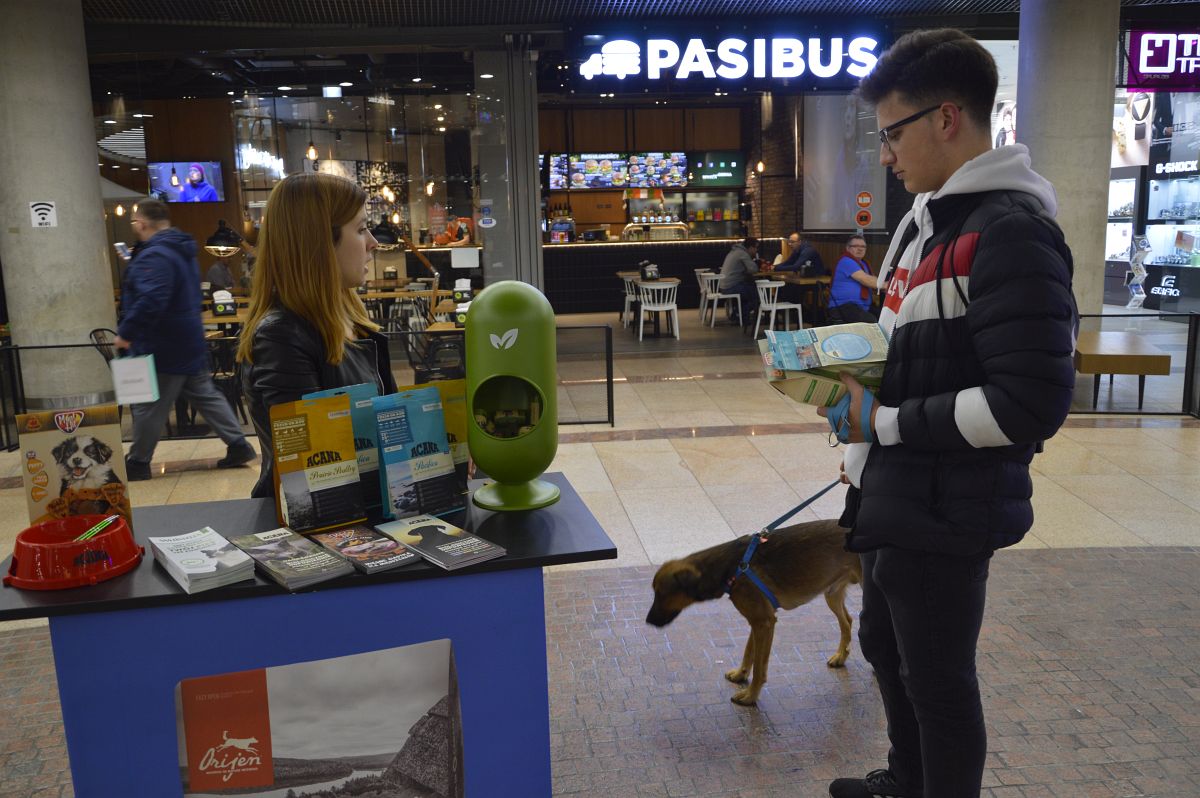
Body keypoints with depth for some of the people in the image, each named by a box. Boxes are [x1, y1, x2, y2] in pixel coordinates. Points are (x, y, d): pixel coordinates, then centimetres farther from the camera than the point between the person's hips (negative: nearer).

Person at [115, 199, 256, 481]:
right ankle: (238, 445, 12)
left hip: (162, 350, -9)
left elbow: (149, 302, -32)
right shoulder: (183, 251, 12)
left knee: (149, 408, 2)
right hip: (189, 344, 10)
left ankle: (137, 463, 13)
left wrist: (125, 333, -22)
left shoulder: (154, 257, -21)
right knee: (206, 396, 13)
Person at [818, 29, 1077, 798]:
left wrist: (883, 422, -19)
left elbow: (1031, 403, -26)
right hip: (894, 497, 10)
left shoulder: (1012, 232, -20)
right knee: (885, 646, 25)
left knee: (937, 677, 9)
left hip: (945, 509, -10)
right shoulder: (928, 216, 10)